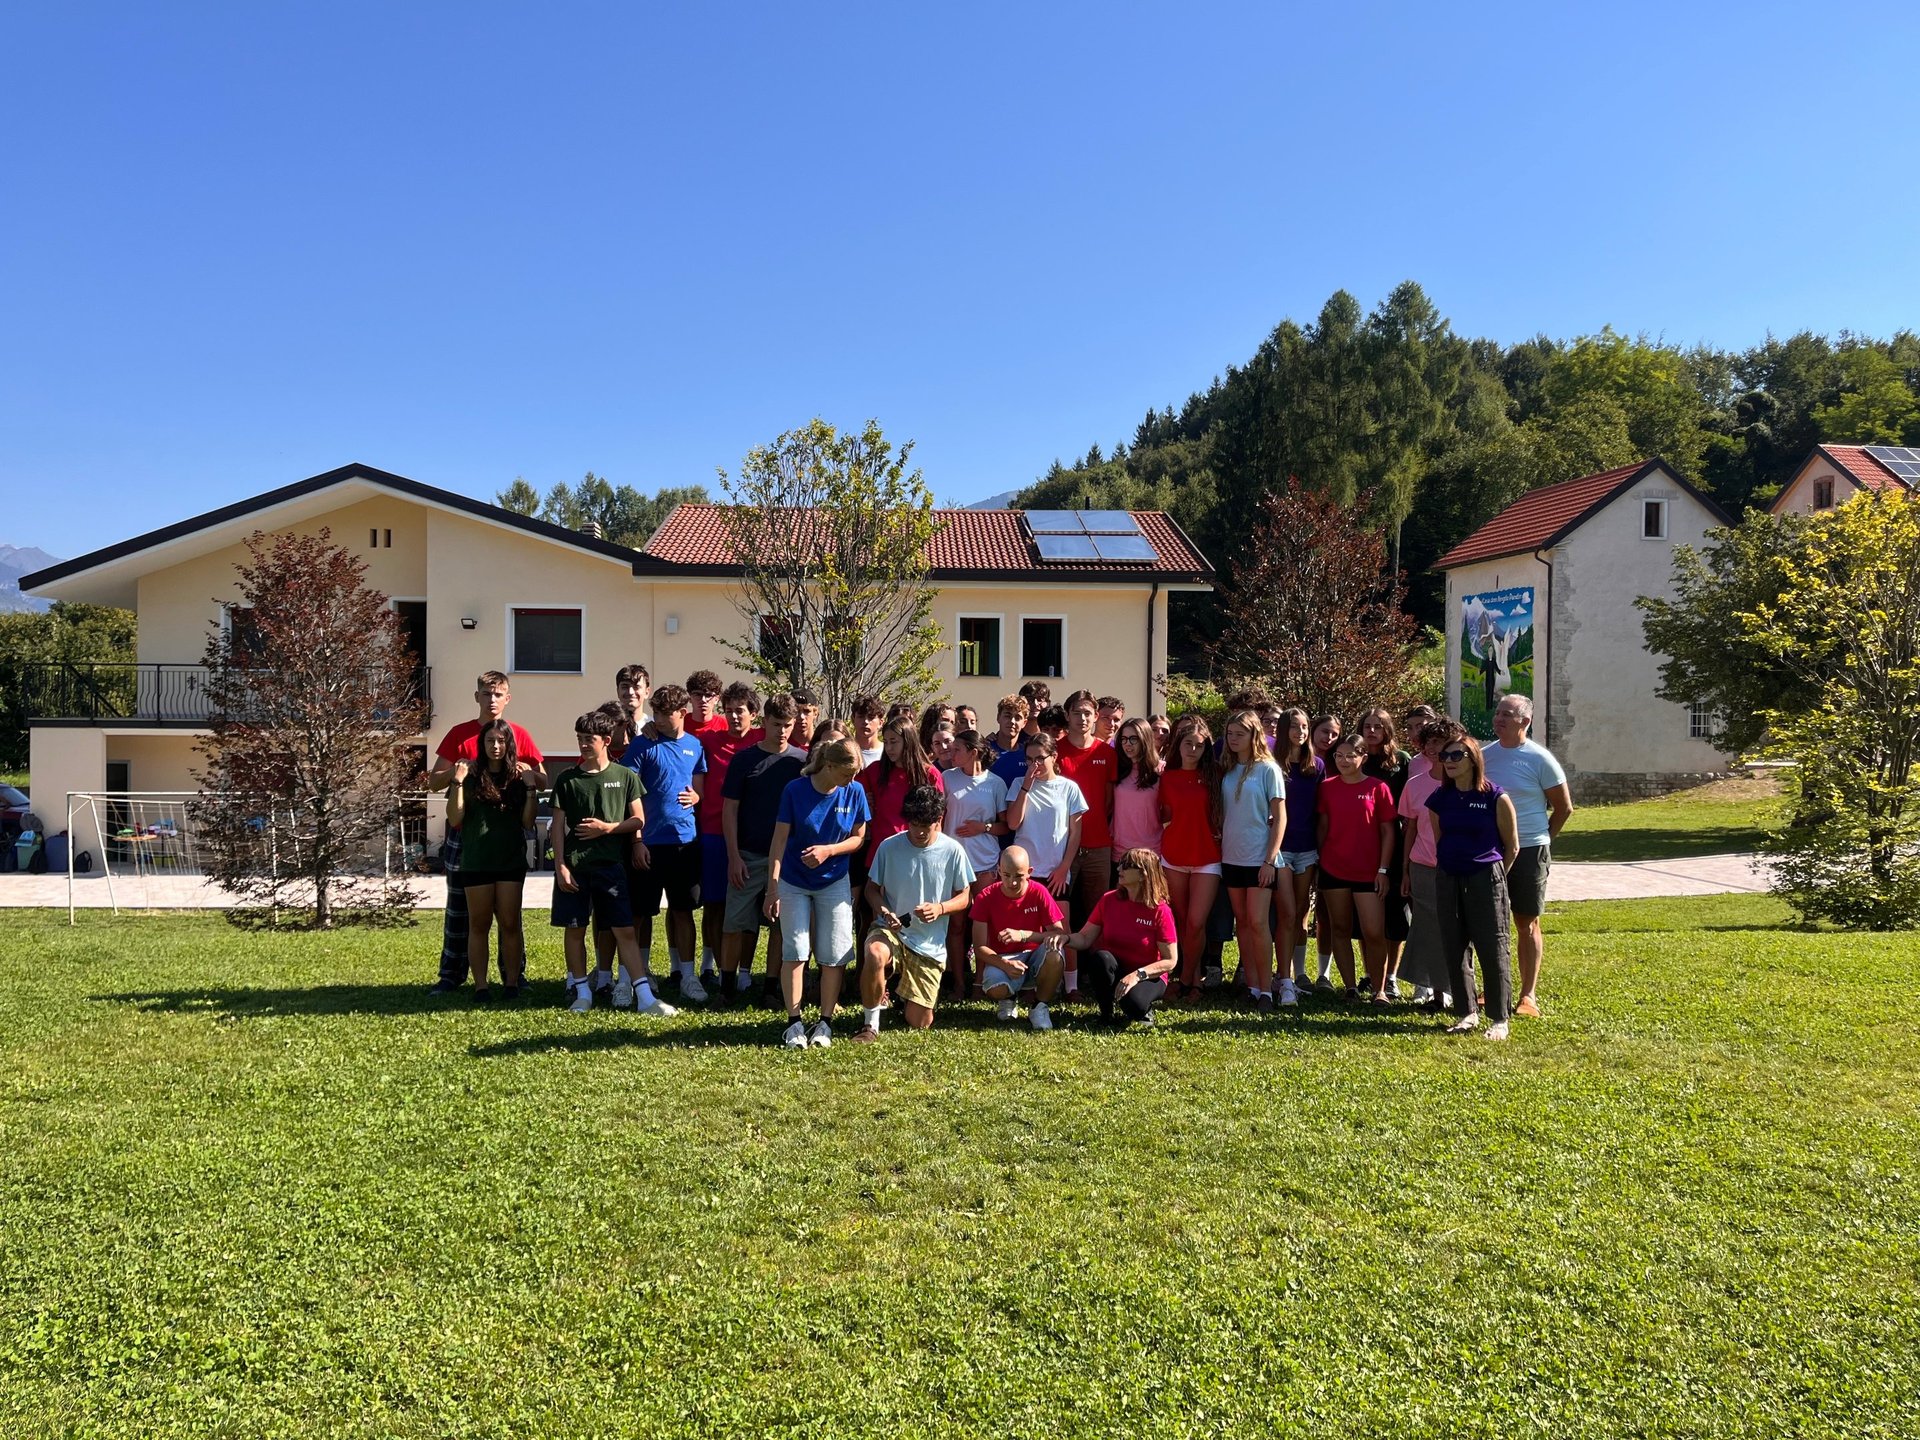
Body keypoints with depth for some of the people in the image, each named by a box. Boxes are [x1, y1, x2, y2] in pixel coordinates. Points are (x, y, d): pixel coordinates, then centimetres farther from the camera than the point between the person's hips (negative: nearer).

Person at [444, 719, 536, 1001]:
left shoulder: (517, 777, 6)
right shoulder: (471, 776, 2)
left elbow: (528, 822, 3)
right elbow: (455, 820, -4)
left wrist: (530, 789, -7)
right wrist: (457, 783, -14)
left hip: (511, 861, 1)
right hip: (476, 861, -1)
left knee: (510, 924, 2)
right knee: (479, 924, 4)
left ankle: (512, 983, 8)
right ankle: (480, 985, 8)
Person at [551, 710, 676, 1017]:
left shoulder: (625, 776, 4)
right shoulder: (567, 779, 6)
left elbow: (638, 820, 5)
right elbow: (558, 825, 5)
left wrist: (607, 827, -10)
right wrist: (560, 865, -3)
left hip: (610, 865, -1)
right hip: (574, 865, 1)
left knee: (625, 930, -3)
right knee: (574, 929, 6)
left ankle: (645, 997, -4)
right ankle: (582, 992, 20)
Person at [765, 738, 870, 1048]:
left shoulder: (854, 792, -10)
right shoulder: (795, 790, -15)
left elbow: (858, 838, -1)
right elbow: (779, 840, -13)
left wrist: (828, 850, -20)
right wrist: (772, 887, -16)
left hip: (834, 883, 2)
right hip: (794, 882, -2)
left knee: (834, 955, 2)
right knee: (795, 952, -3)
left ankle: (825, 1021, 14)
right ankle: (794, 1021, 6)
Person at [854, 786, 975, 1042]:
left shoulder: (952, 851, -6)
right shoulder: (889, 846, -7)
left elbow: (964, 898, 2)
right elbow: (872, 888, 5)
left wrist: (940, 908, -19)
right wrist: (883, 911, -17)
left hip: (930, 944, 1)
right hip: (891, 930, -1)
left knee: (919, 1023, 2)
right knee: (875, 955, -39)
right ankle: (871, 1023, -14)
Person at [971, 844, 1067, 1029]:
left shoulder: (1039, 893, -9)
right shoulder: (986, 897, -10)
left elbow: (1060, 934, -13)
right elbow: (979, 948, -12)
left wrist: (1022, 935, -27)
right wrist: (1005, 964, -31)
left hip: (1034, 958, 1)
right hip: (1001, 959, -1)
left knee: (1055, 952, -34)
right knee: (995, 989, -36)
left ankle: (1039, 1007, -8)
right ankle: (1008, 1000, 6)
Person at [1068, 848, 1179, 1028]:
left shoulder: (1160, 910, -15)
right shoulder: (1109, 900, -5)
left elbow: (1170, 961, -14)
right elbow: (1085, 938, -3)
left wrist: (1137, 975, -25)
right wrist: (1065, 938, -24)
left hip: (1148, 975, -3)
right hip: (1112, 972, 3)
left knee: (1134, 1004, -36)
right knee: (1101, 957, -32)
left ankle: (1145, 1007, 3)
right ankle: (1108, 1013, -9)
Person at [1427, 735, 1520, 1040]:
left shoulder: (1495, 797, -8)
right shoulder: (1440, 799, 4)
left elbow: (1512, 847, 0)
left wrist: (1494, 877, 5)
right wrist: (1450, 868, 13)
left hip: (1485, 879, -5)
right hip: (1449, 880, 5)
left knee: (1492, 950, -1)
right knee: (1454, 949, 8)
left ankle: (1499, 1019, 7)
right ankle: (1467, 1013, 19)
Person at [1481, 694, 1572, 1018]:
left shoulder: (1539, 759, -7)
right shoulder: (1484, 755, 6)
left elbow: (1564, 808, 0)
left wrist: (1542, 840, 5)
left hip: (1528, 852, -4)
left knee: (1527, 923, 4)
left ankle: (1528, 995, 10)